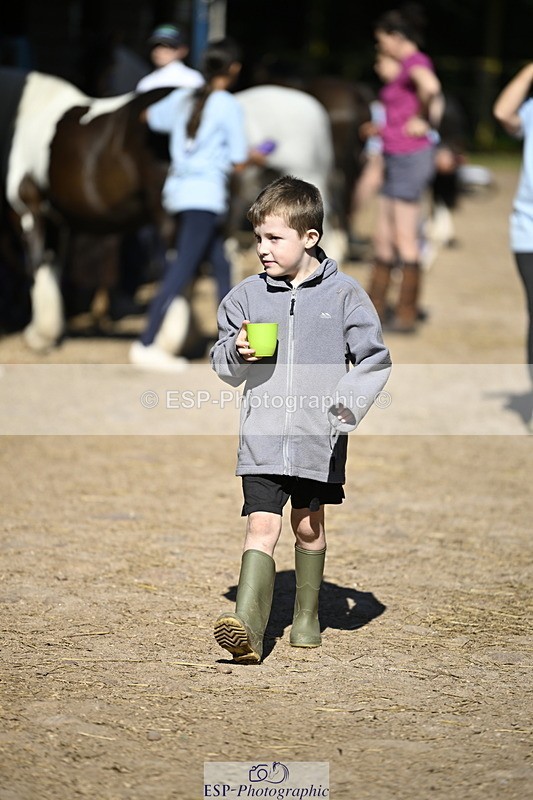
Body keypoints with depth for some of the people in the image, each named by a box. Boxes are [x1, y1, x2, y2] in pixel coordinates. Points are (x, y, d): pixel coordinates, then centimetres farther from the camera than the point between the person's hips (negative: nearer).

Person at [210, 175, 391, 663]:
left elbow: (375, 360, 1)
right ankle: (247, 627, -21)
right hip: (262, 435, 1)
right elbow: (222, 362, 14)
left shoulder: (344, 293, -2)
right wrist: (237, 353, -9)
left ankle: (307, 616, 32)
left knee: (308, 526, 14)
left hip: (318, 439, 0)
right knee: (262, 527, -10)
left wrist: (344, 407, -11)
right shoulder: (247, 295, 5)